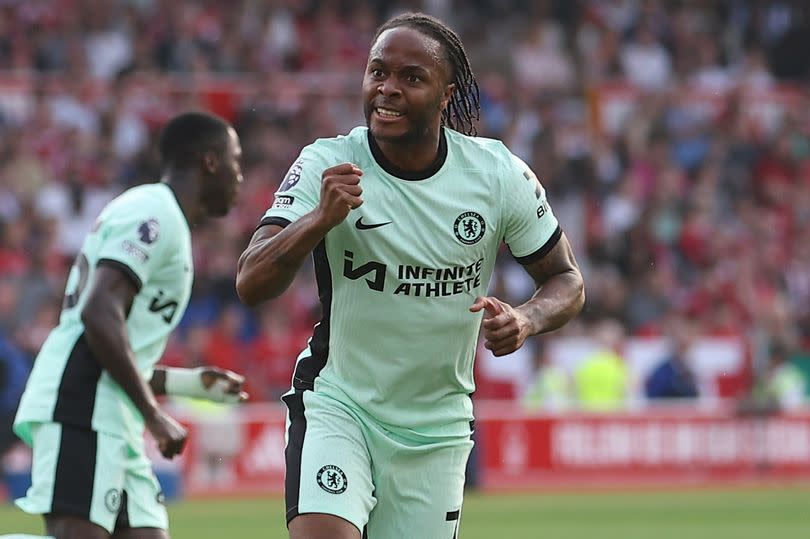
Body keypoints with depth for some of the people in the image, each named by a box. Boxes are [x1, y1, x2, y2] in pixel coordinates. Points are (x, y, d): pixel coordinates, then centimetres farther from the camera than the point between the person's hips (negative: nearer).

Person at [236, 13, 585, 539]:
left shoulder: (500, 174, -6)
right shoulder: (328, 165, -12)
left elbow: (567, 280, 5)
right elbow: (250, 285, -20)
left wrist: (525, 319, -18)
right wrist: (322, 217, -37)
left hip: (438, 429, 3)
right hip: (337, 406, -3)